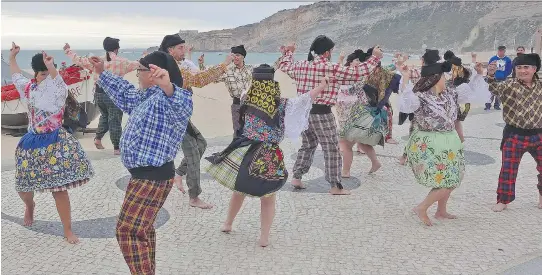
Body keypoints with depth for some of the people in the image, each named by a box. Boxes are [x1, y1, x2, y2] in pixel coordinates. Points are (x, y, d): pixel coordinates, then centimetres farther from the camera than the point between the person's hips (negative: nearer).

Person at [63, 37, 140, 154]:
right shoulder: (121, 62, -5)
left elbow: (79, 60, 11)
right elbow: (136, 64, 1)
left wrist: (68, 51, 25)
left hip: (99, 93, 5)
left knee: (105, 115, 27)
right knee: (115, 120, 1)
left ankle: (98, 139, 22)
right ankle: (116, 148, 4)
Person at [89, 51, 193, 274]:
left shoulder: (166, 99, -22)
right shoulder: (144, 96, 14)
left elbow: (182, 105, -47)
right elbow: (124, 92, 34)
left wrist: (167, 86, -67)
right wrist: (102, 73, 39)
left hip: (153, 176, -12)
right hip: (144, 174, 12)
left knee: (127, 231, -9)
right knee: (141, 229, 23)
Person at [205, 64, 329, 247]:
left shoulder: (246, 99, -1)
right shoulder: (281, 104, -11)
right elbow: (304, 100, -3)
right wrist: (321, 86, 10)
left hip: (244, 152, 4)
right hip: (268, 157, -3)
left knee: (239, 190, 23)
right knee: (268, 198, 11)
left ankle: (227, 224, 39)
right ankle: (264, 237, 15)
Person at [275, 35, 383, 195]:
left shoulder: (301, 66, 5)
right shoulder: (332, 69, -12)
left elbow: (283, 66, 24)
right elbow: (357, 73, -9)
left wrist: (288, 52, 41)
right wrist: (375, 57, 1)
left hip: (303, 112, 7)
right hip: (321, 113, -6)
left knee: (307, 146, 22)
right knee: (332, 149, 3)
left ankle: (296, 178, 22)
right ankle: (335, 186, 6)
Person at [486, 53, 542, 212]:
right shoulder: (509, 85, -10)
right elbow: (495, 88, -30)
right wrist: (491, 75, -48)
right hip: (514, 136, -3)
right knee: (508, 169, 2)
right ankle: (503, 200, 16)